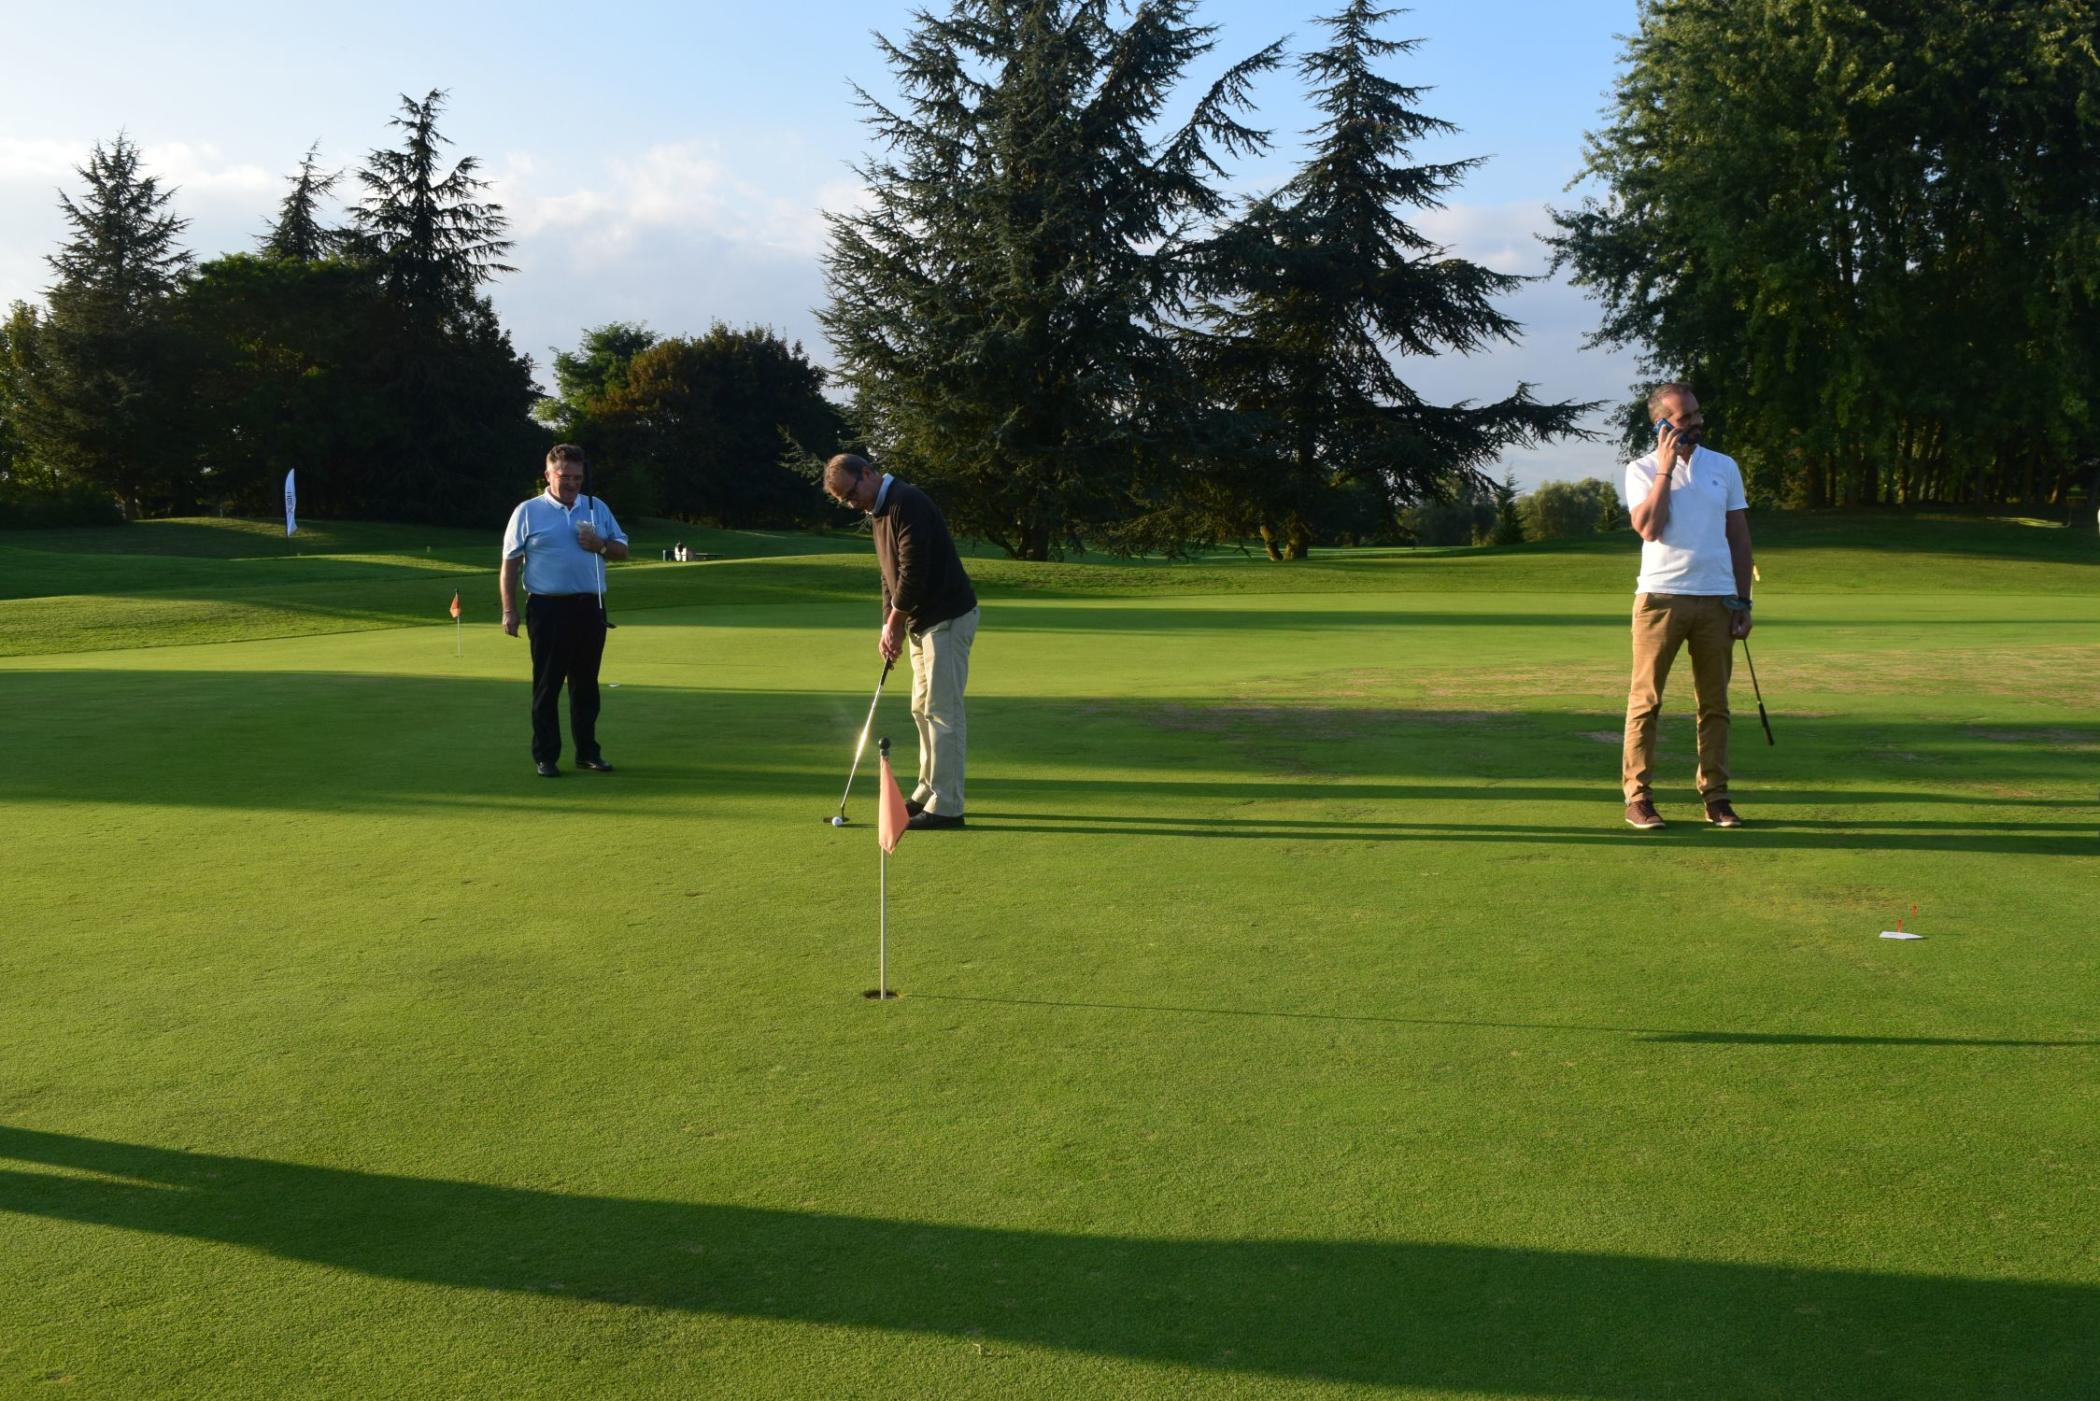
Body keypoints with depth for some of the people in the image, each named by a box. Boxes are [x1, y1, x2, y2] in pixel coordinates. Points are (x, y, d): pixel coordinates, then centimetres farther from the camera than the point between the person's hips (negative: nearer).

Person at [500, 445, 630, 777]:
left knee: (586, 684, 9)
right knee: (547, 685, 0)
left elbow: (622, 549, 17)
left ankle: (588, 751, 17)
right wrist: (509, 610, -6)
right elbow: (511, 562, 0)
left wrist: (601, 546, -6)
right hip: (548, 608, -4)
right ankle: (545, 756, 6)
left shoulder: (598, 508, 13)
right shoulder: (528, 511, 2)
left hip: (589, 607, 4)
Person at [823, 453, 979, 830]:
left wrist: (895, 621, -11)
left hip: (948, 619, -11)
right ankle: (928, 793, 25)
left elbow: (914, 569, -22)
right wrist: (889, 627, 7)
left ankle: (946, 806, -7)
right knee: (923, 709, 15)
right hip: (922, 622, 11)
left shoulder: (906, 503, -18)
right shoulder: (879, 512, 14)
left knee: (943, 711, -9)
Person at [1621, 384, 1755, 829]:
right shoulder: (1642, 470, 2)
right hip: (1660, 596, -3)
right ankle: (1638, 795, 2)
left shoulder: (1724, 467, 12)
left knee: (1714, 702, 6)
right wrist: (1665, 470, -12)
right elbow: (1649, 528, -13)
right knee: (1646, 699, -3)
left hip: (1716, 598, 3)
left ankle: (1715, 795, 13)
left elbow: (1739, 536, 13)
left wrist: (1743, 600, 8)